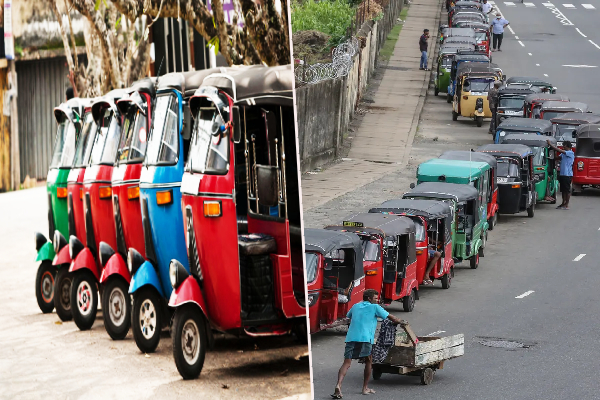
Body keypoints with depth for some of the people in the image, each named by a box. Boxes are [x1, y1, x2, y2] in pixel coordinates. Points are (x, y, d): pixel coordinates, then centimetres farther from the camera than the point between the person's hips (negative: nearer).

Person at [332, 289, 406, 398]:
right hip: (364, 339, -4)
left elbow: (348, 316, 45)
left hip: (351, 337, 4)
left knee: (347, 363, -7)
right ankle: (365, 388, 20)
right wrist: (402, 322, 31)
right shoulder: (375, 307, 10)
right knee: (368, 362, 18)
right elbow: (391, 318, 14)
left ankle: (338, 385, -29)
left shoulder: (356, 306, 24)